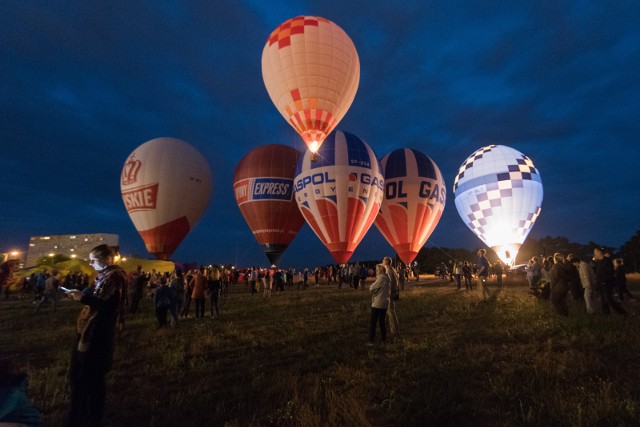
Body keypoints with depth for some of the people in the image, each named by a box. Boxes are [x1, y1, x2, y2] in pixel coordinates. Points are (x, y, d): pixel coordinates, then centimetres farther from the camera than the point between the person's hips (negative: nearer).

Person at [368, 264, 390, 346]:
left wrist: (374, 283, 1)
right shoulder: (386, 278, 8)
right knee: (382, 321, 17)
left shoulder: (380, 279, -19)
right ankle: (383, 338, 25)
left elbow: (371, 288, -16)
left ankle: (371, 341, 0)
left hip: (377, 304, -9)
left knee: (373, 322, -2)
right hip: (384, 303, 9)